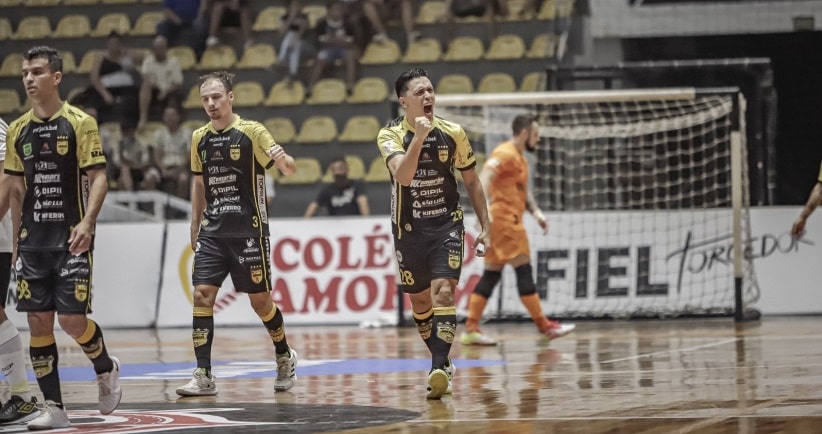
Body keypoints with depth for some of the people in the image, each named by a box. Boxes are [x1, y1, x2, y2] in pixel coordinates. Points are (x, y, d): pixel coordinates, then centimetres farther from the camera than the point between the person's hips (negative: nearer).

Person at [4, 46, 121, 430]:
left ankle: (106, 370, 21)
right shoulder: (18, 130, 10)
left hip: (71, 239, -5)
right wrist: (17, 239, 14)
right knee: (38, 320, 0)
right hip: (33, 240, 5)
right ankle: (53, 408, 5)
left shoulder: (79, 123, -4)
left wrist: (87, 222, -21)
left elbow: (98, 177, -8)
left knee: (72, 319, -9)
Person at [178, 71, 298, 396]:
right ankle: (204, 376, -9)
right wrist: (195, 229, 17)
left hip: (248, 231, -4)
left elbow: (287, 167, -13)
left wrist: (283, 159, -37)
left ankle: (285, 358, 28)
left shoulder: (251, 132, -6)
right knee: (202, 295, -9)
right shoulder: (199, 139, 8)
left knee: (260, 300, 3)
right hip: (213, 232, 4)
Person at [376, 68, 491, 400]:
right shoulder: (390, 135, -10)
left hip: (447, 225, -1)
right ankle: (443, 362, 30)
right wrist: (419, 136, -37)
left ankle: (439, 369, -27)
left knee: (443, 291, -19)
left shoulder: (452, 133, -4)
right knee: (420, 301, 11)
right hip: (409, 230, 1)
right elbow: (402, 175, -28)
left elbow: (471, 181, 8)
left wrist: (484, 227, 7)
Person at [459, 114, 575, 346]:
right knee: (524, 269, -6)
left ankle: (471, 329, 5)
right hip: (504, 220, -10)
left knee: (492, 274, 7)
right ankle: (544, 326, -3)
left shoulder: (519, 158, 20)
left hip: (509, 221, 10)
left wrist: (536, 212, 13)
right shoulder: (506, 153, -11)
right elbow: (484, 178, -23)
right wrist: (485, 207, -36)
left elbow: (524, 190, 28)